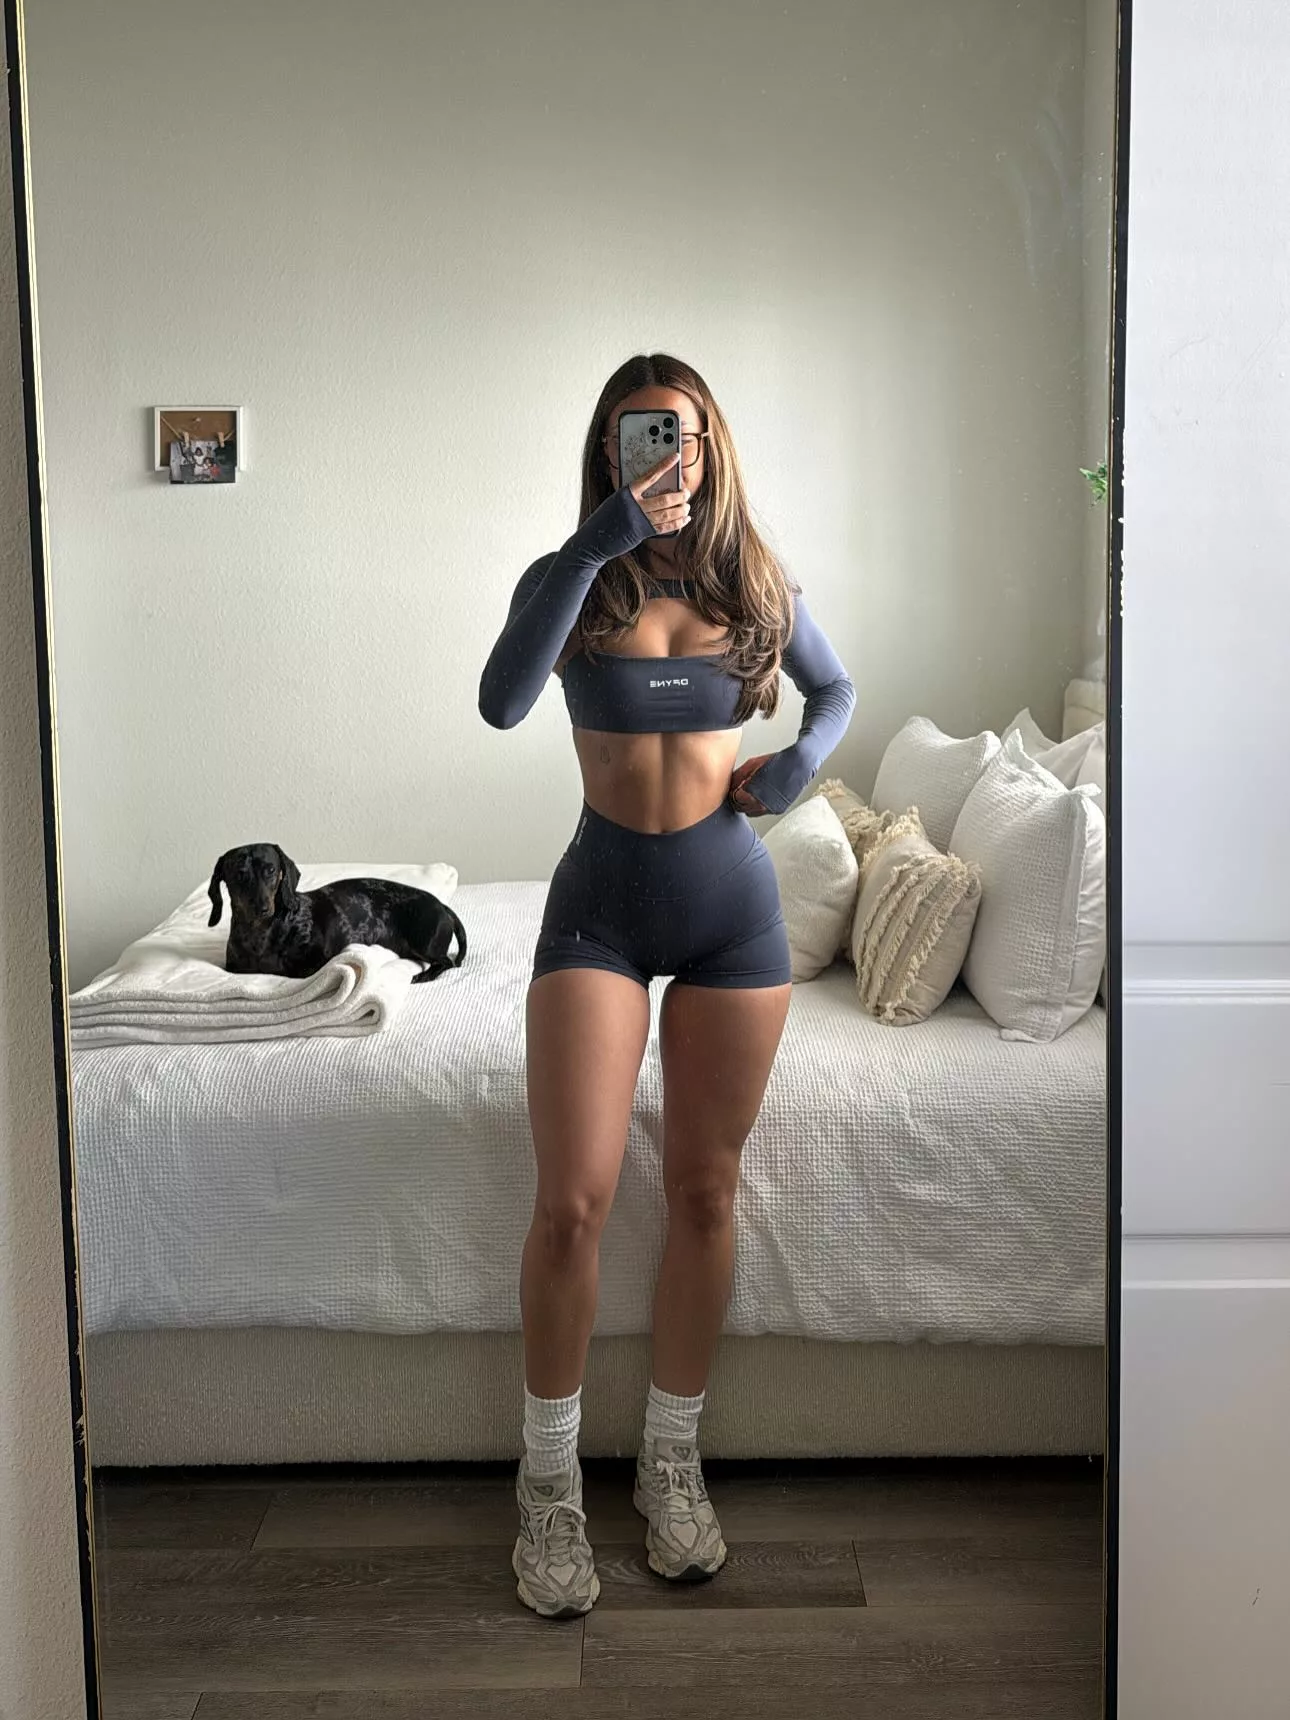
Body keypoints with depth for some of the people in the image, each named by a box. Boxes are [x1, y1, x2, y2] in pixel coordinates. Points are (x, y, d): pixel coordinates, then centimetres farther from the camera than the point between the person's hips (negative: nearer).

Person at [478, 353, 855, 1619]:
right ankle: (550, 1479, 12)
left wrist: (803, 759, 0)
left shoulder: (756, 584, 5)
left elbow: (837, 688, 21)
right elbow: (501, 702, -21)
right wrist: (598, 543, -26)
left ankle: (672, 1461, 24)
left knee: (705, 1191, 7)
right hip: (602, 902, -2)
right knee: (573, 1198, -8)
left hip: (731, 904, 2)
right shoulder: (570, 580, -1)